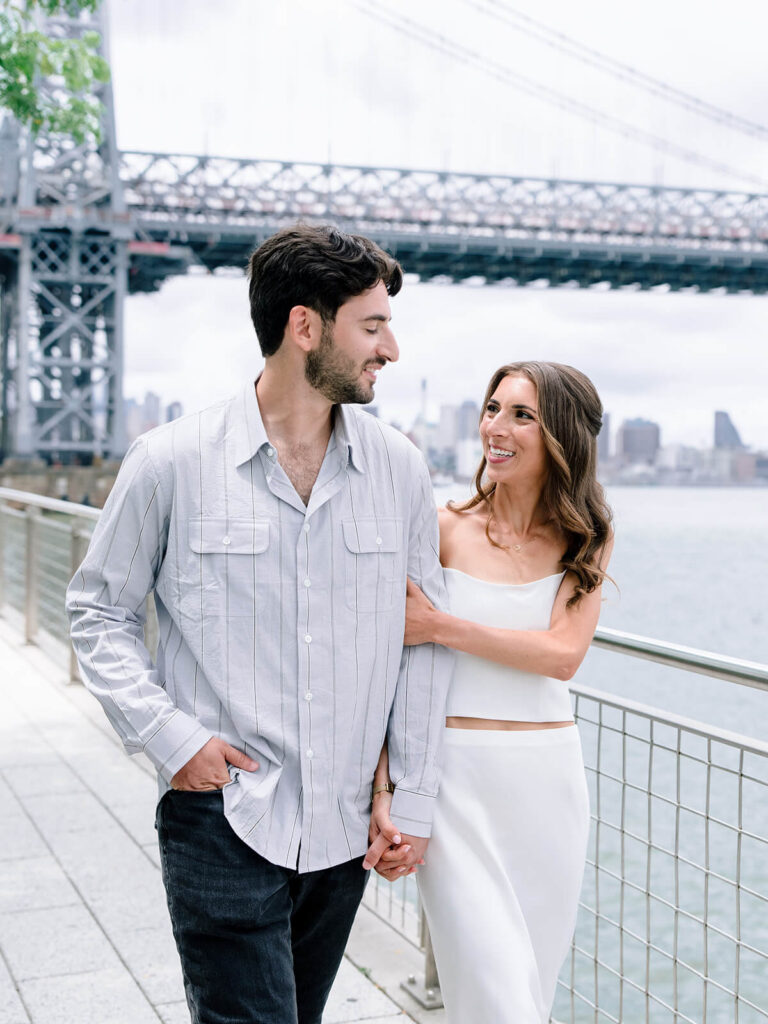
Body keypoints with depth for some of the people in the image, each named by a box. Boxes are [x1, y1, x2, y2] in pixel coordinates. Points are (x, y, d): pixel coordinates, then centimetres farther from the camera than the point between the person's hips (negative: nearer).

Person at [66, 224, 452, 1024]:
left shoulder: (398, 469, 2)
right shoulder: (171, 462, -6)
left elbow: (423, 635, 7)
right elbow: (98, 610, 4)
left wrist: (414, 801, 5)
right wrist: (168, 735, -9)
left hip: (344, 829, 4)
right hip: (221, 820, -4)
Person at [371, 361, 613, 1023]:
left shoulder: (585, 540, 5)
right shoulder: (445, 530, -3)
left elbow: (563, 653, -11)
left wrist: (439, 627, -17)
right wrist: (381, 795, -17)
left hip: (550, 778, 3)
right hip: (456, 776, -3)